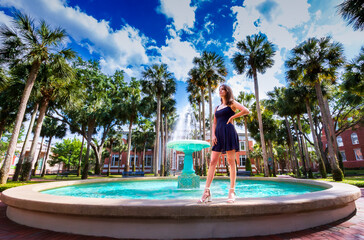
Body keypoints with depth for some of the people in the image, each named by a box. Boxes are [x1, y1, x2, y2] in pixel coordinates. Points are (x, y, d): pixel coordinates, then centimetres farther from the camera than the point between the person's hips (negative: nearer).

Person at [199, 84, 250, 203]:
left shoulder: (232, 103, 10)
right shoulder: (217, 107, 25)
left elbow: (246, 111, -6)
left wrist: (232, 117, -2)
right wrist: (213, 135, 3)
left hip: (229, 132, -5)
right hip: (218, 134, 5)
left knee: (231, 161, -3)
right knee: (212, 161, -3)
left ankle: (232, 191, 4)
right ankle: (207, 191, -3)